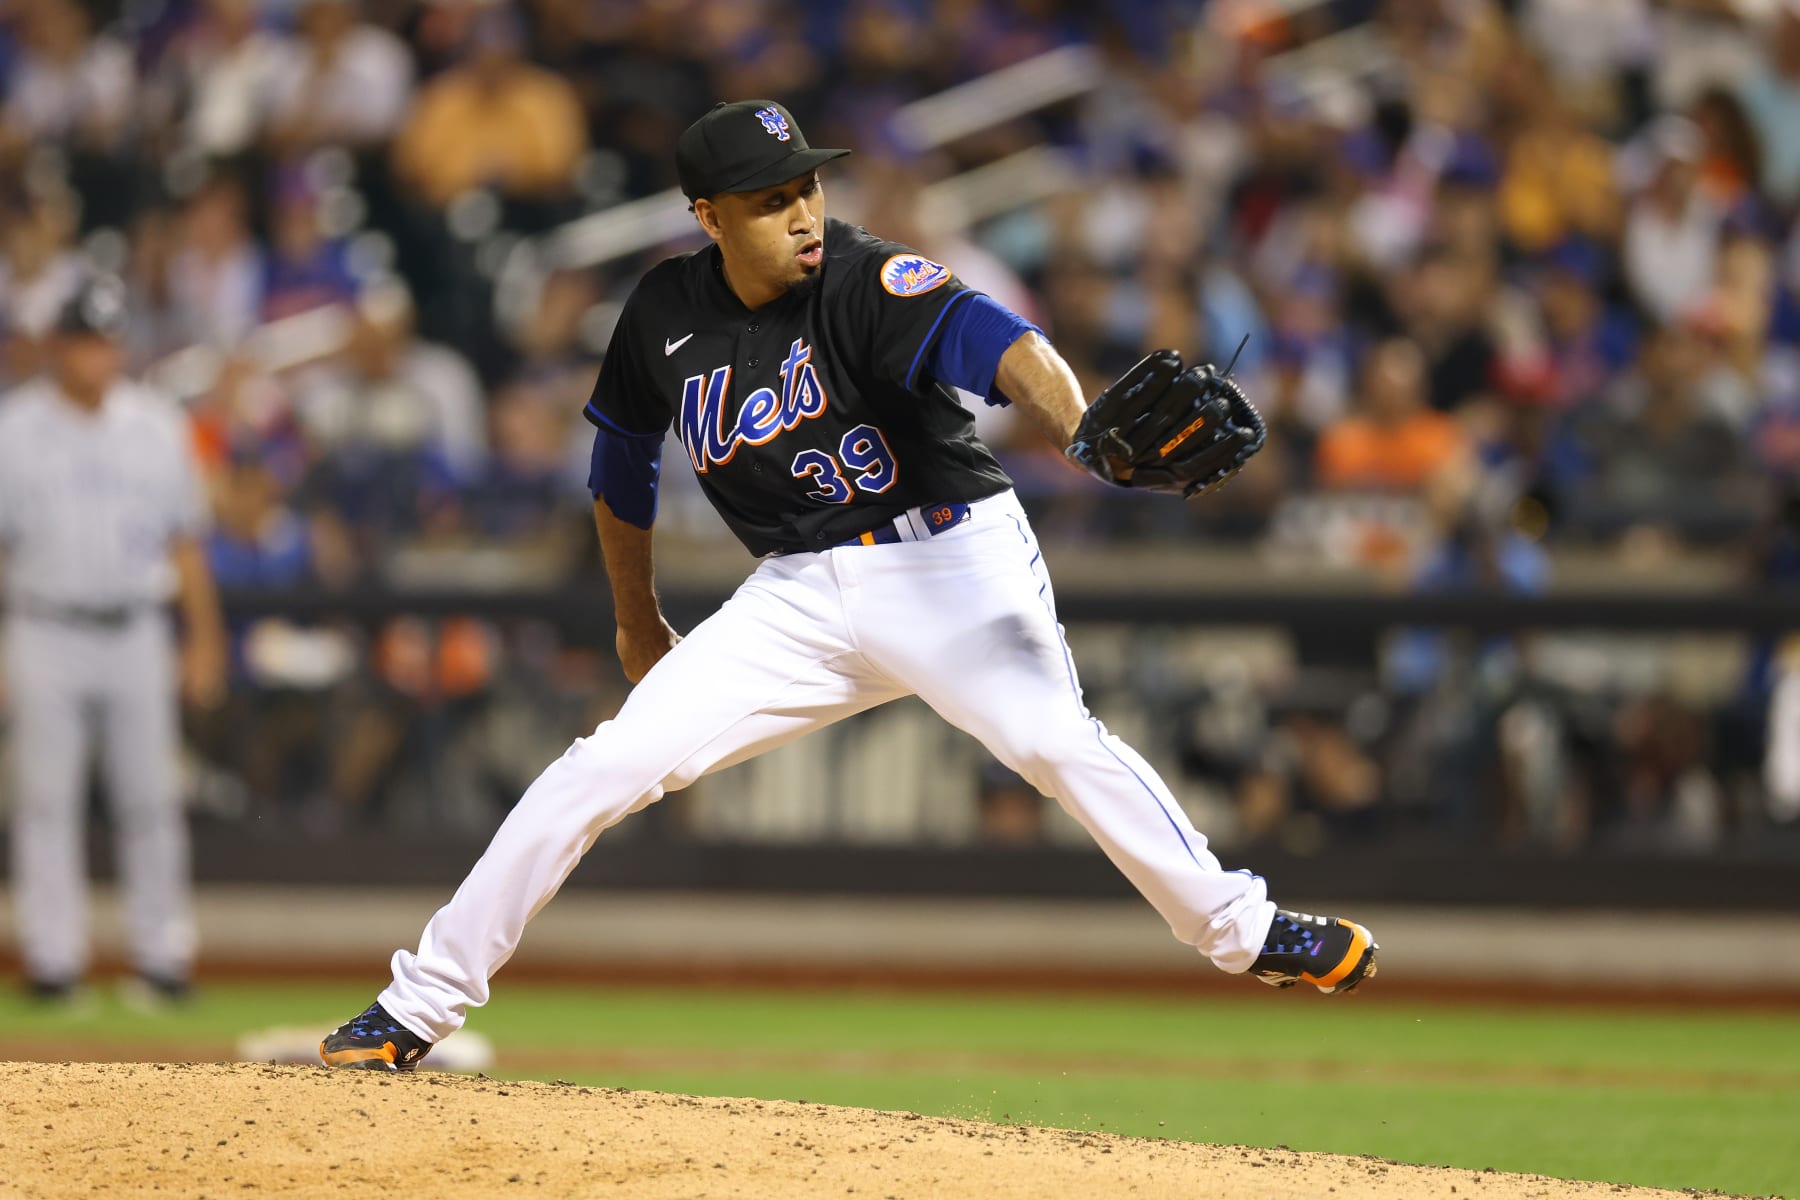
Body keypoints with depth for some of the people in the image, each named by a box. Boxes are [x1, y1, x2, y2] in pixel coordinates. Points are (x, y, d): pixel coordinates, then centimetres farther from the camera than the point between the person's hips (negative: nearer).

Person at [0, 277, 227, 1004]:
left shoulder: (157, 425, 8)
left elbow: (184, 537, 11)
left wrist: (204, 638, 6)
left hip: (136, 636, 2)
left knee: (150, 799, 2)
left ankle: (162, 955, 8)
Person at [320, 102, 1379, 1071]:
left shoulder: (865, 283, -16)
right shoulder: (666, 316, -1)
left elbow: (985, 340, -36)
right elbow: (623, 467, 17)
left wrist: (1080, 424, -57)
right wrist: (637, 622, 26)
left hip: (952, 558, -4)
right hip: (802, 594, 4)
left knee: (1049, 735, -31)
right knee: (611, 763, -6)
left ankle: (1240, 930, -20)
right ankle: (421, 1004, 2)